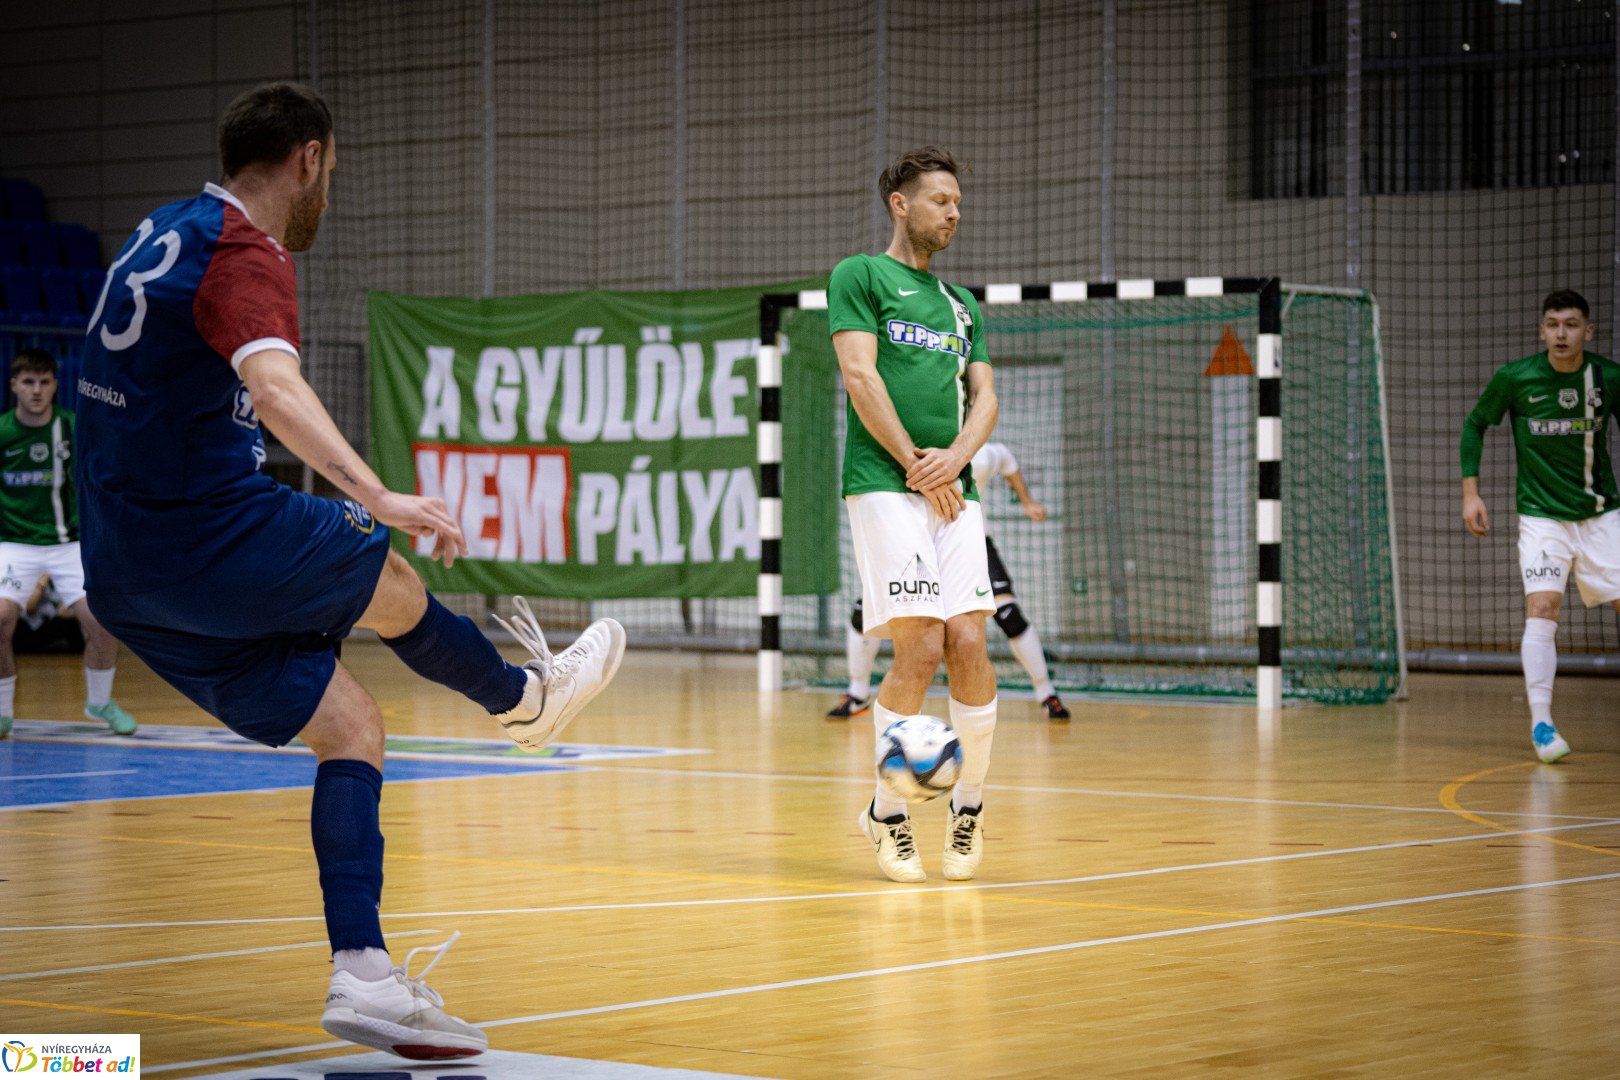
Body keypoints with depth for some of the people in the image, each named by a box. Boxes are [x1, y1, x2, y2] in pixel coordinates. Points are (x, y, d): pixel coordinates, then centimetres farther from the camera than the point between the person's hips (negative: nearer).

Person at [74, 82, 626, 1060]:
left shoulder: (166, 236, 16)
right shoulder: (244, 254, -15)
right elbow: (274, 384, -35)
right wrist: (373, 493, -46)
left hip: (129, 566, 9)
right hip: (207, 538, -9)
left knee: (350, 727, 7)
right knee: (389, 584, 14)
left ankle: (363, 976, -2)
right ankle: (527, 694, 41)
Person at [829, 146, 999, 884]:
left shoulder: (962, 306, 24)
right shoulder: (860, 276, 6)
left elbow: (984, 397, 16)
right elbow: (860, 374, -5)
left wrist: (954, 458, -5)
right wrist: (914, 465, -10)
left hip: (953, 490, 5)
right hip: (885, 485, -5)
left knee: (968, 643, -7)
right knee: (919, 648, -13)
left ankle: (969, 805, 9)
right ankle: (888, 810, 1)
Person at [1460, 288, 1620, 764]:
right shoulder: (1514, 379, -10)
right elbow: (1475, 425, 6)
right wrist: (1471, 491, 1)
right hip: (1542, 516, -2)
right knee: (1542, 608, -18)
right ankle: (1541, 722, -16)